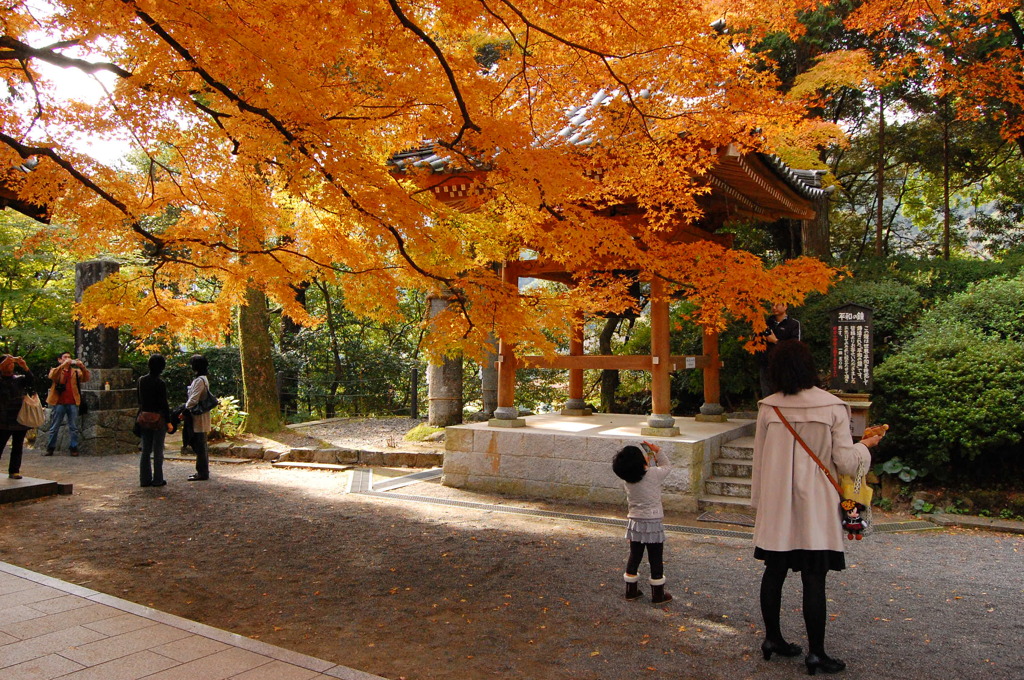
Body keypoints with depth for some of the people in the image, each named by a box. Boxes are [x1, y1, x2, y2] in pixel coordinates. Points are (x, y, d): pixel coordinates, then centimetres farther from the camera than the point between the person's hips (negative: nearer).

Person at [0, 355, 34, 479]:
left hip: (20, 420, 2)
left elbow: (31, 380, -8)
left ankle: (14, 471, 11)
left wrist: (24, 367, -24)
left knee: (18, 447, 5)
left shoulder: (19, 379, 9)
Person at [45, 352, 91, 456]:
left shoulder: (75, 371, 14)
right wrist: (63, 365, -24)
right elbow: (52, 376, -14)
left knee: (74, 428, 2)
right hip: (59, 403, -1)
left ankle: (74, 448, 6)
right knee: (54, 428, 5)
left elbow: (85, 379, -2)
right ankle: (50, 448, 12)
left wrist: (82, 367, -19)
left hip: (72, 403, 1)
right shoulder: (56, 370, 10)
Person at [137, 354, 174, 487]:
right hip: (158, 420, -6)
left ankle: (145, 479, 16)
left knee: (145, 450, 12)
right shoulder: (160, 384, -16)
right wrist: (168, 422, -8)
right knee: (158, 451, 2)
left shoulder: (141, 381, 2)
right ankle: (157, 479, 6)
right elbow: (164, 404, -14)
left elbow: (139, 401, 10)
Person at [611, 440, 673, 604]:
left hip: (634, 522, 5)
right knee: (656, 560, 9)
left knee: (634, 557, 16)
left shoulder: (626, 478, -4)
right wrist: (658, 451, 5)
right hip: (652, 523, -5)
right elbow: (667, 466, 1)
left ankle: (631, 591, 26)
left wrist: (649, 457, 12)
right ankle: (658, 595, 18)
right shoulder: (653, 474, -19)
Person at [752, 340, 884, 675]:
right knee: (814, 579, 5)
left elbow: (759, 459, 4)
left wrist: (760, 500, 16)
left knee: (774, 571, 14)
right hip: (814, 508, -3)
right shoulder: (833, 407, -11)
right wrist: (865, 446, 13)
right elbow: (846, 463, -8)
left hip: (776, 507, 3)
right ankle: (816, 653, 14)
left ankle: (772, 638, 28)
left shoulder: (768, 408, -4)